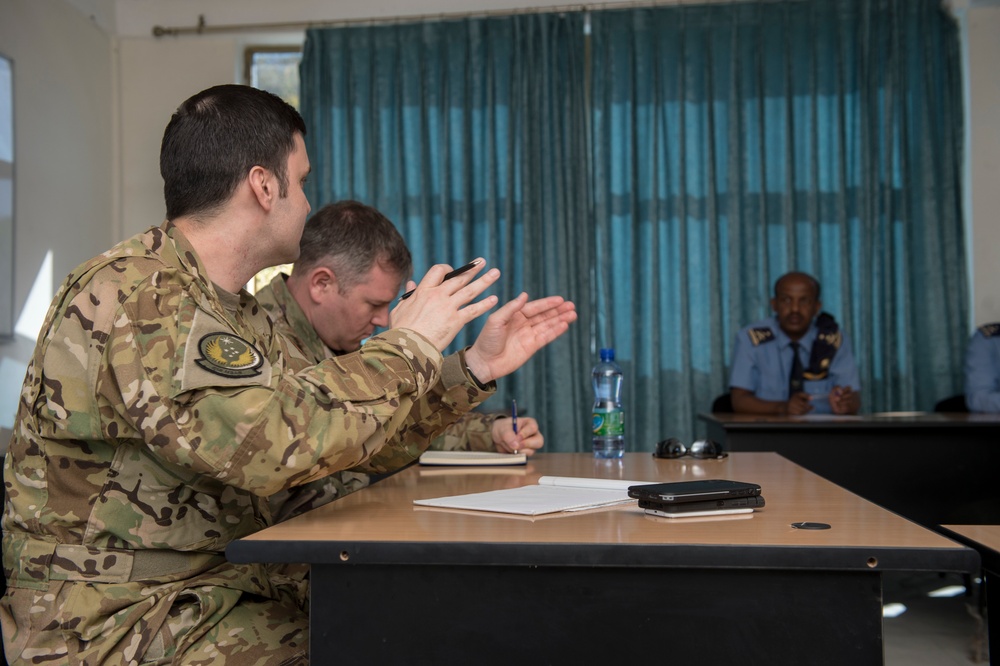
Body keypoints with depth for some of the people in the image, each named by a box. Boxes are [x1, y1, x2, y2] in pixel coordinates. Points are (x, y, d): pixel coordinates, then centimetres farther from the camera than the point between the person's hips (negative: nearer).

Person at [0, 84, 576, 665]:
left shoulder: (240, 313, 11)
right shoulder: (133, 295, -20)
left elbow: (348, 433, 12)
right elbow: (272, 441, -32)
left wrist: (476, 368, 7)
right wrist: (405, 349, -18)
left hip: (227, 587, 9)